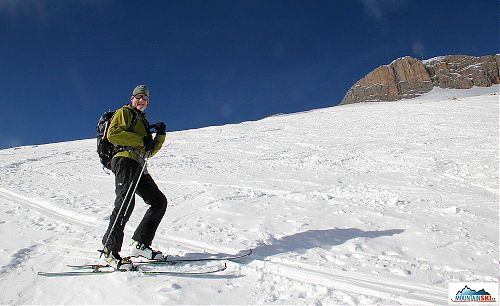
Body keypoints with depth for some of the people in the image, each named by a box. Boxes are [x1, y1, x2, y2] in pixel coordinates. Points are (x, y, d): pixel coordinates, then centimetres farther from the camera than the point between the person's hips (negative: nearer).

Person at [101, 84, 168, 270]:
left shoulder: (143, 122, 33)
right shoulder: (124, 112, 10)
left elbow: (149, 151, 28)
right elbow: (112, 134, -9)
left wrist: (160, 135, 12)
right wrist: (141, 141, -10)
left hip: (139, 167, 9)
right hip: (125, 160, -9)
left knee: (159, 201, 4)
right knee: (126, 201, -24)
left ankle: (140, 244, 4)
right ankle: (110, 251, -23)